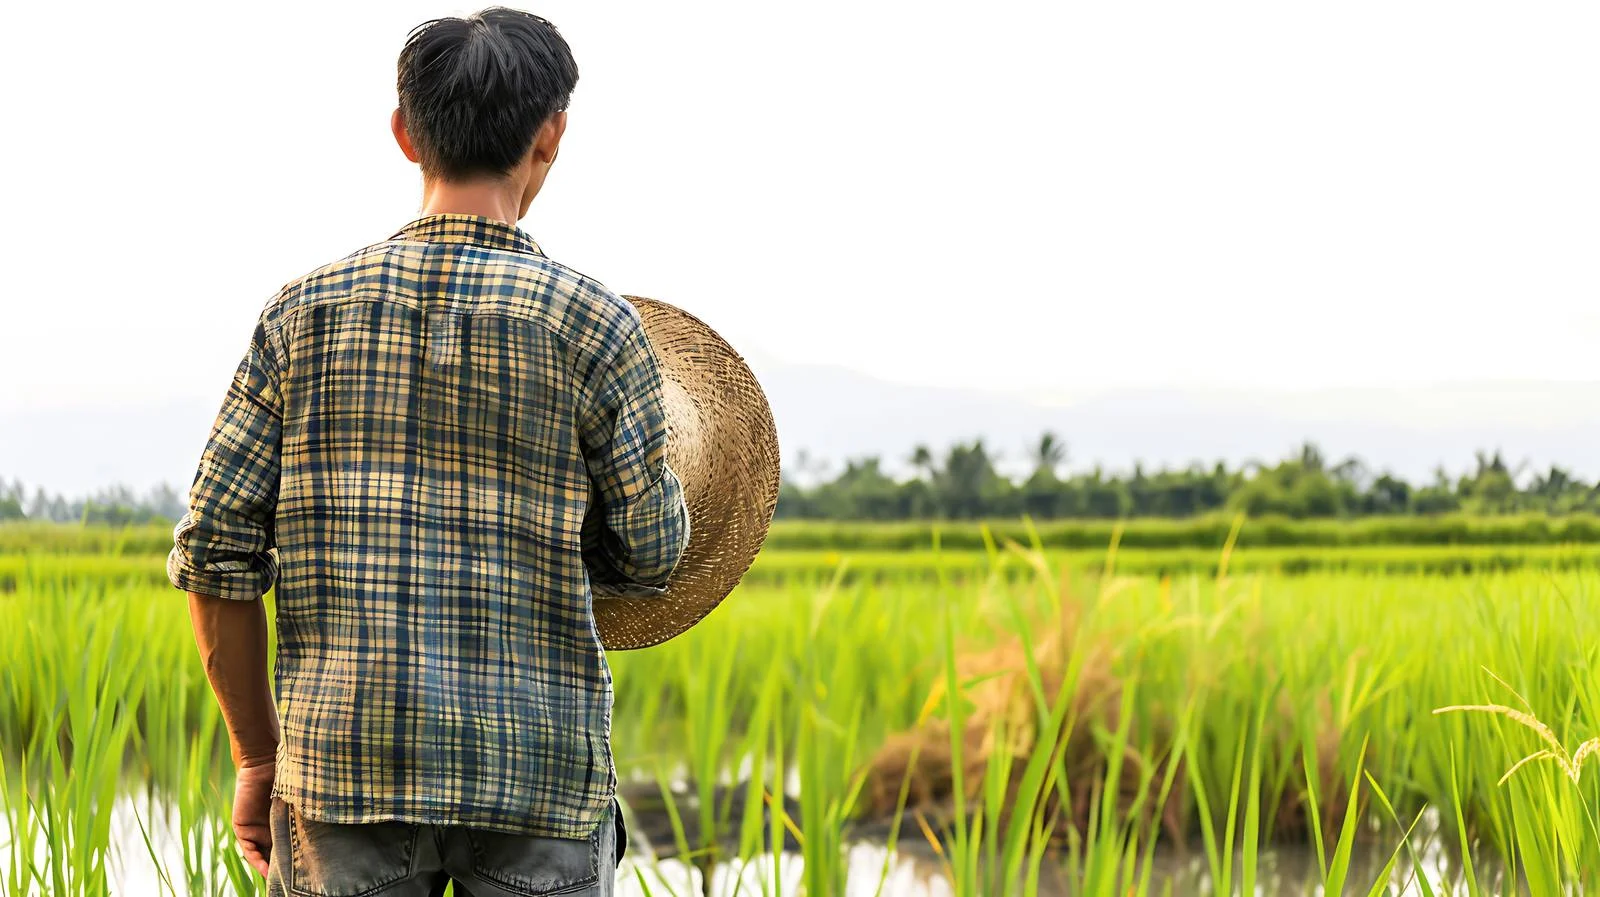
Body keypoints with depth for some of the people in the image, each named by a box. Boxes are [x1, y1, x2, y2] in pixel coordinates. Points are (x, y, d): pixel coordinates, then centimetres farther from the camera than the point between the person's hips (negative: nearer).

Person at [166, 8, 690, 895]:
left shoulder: (305, 311, 2)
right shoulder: (589, 322, -5)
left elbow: (214, 553, 1)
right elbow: (648, 557, 1)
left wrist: (257, 756, 11)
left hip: (345, 760, 2)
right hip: (539, 779, -2)